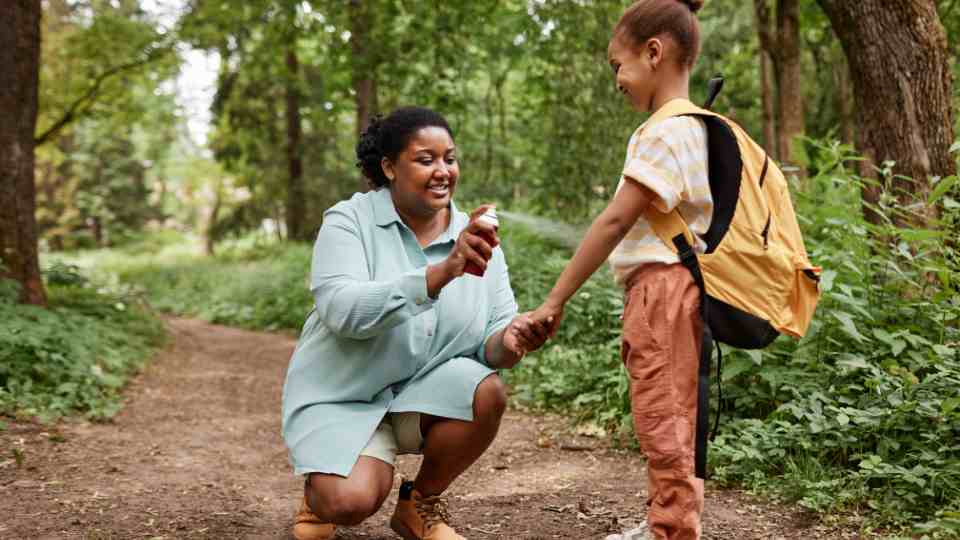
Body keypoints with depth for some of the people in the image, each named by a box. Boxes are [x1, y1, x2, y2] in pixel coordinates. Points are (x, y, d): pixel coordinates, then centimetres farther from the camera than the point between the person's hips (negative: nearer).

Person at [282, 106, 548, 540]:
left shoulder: (477, 239, -3)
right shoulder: (349, 221, -12)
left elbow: (490, 339, -4)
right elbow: (342, 310, -29)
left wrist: (509, 341, -30)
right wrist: (441, 272, -40)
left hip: (428, 391, 4)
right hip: (344, 394, -3)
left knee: (487, 393, -26)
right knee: (351, 504, -27)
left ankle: (420, 504, 1)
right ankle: (322, 487, 14)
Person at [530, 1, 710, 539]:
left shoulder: (662, 132, -16)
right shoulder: (701, 128, 14)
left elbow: (614, 222, -20)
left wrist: (555, 300, -17)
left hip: (659, 288, -10)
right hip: (686, 289, 10)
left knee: (663, 421, -3)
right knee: (672, 419, 19)